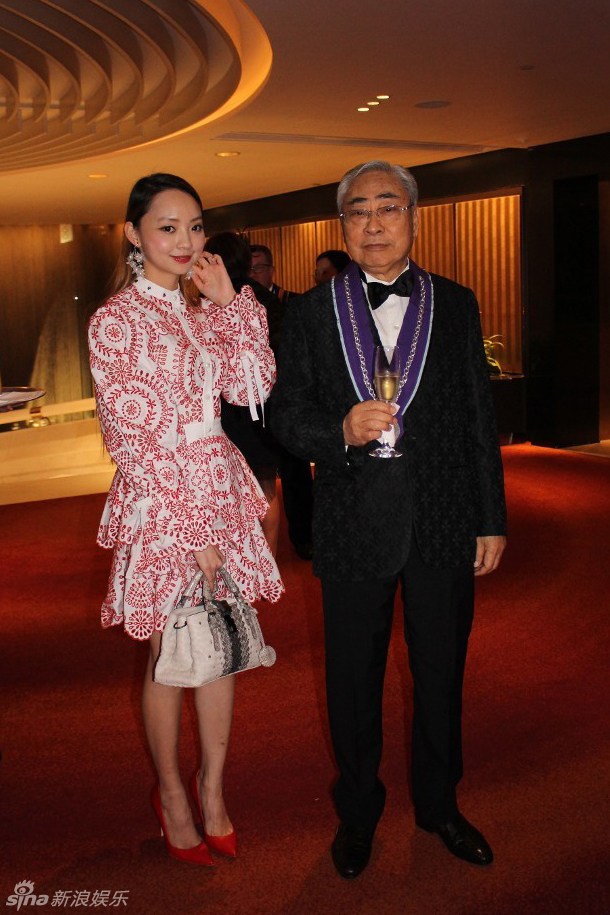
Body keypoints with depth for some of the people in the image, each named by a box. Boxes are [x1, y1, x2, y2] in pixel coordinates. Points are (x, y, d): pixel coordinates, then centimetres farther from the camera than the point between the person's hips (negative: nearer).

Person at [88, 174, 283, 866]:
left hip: (221, 491, 6)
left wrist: (228, 300, -4)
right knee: (171, 654, 8)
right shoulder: (116, 319, -9)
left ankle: (212, 789, 31)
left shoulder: (203, 308, 11)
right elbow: (134, 436, -13)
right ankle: (172, 794, 30)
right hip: (160, 501, -6)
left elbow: (254, 386, 0)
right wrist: (192, 529, -14)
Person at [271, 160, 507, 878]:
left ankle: (438, 804, 40)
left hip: (444, 527, 1)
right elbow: (286, 416, 1)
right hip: (352, 530, 0)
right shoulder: (311, 313, 1)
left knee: (441, 676, 16)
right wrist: (341, 432, -20)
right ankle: (357, 812, 37)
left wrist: (492, 520, 3)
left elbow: (480, 418, 5)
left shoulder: (456, 305, 4)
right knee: (353, 682, 14)